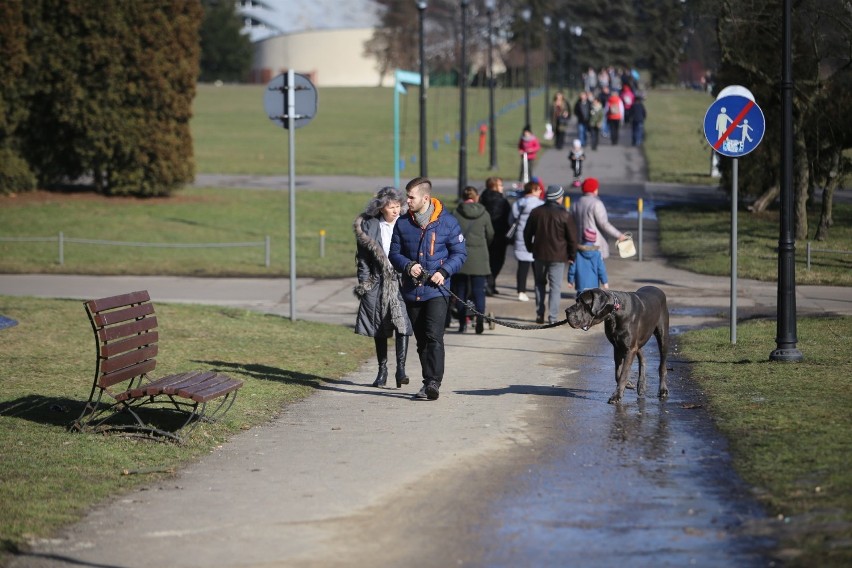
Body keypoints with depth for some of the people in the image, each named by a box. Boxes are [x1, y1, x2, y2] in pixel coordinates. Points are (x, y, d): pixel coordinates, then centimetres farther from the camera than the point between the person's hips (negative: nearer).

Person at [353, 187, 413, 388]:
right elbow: (363, 258, 4)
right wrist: (364, 283, -1)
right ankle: (382, 370, 17)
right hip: (378, 282, 2)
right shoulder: (369, 226, 2)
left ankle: (401, 368, -16)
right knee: (380, 328, 8)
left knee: (401, 323, -14)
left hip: (402, 281, -1)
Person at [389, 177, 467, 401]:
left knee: (434, 336, -17)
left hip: (437, 290, -4)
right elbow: (394, 253, 11)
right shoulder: (402, 224, 6)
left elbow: (459, 253, 2)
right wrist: (408, 266, -9)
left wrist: (444, 271, -13)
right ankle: (428, 382, 19)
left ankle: (434, 382, -21)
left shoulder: (447, 222, -2)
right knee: (421, 340, 10)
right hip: (412, 291, 4)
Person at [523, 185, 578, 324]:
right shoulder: (564, 215, -9)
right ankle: (553, 317, -6)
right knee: (555, 286, 1)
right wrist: (571, 255, 5)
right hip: (558, 256, -3)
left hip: (539, 254, 3)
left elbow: (527, 233, 11)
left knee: (540, 284, 17)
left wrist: (530, 248, 22)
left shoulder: (536, 212, 3)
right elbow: (572, 238, -7)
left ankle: (539, 315, 13)